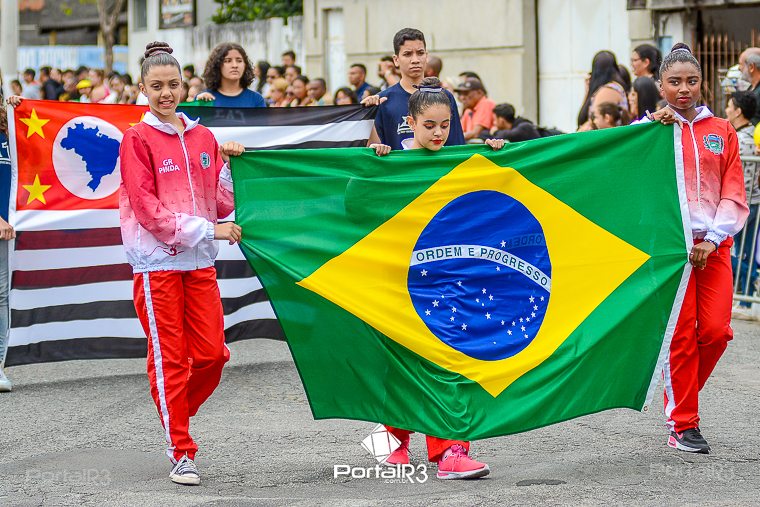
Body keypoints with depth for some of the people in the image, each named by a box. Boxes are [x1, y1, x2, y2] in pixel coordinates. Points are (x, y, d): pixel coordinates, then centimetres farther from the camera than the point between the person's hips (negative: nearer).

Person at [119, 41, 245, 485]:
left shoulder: (203, 137, 11)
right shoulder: (138, 139, -3)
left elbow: (222, 203, 12)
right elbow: (147, 208, -11)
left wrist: (230, 165, -3)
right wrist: (207, 229, -14)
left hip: (200, 262, 5)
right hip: (157, 262, -4)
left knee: (212, 354, 2)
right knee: (169, 359, -1)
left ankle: (176, 417, 27)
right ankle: (182, 453, 6)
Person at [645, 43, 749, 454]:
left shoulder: (722, 131, 11)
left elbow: (734, 195, 7)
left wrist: (713, 238, -6)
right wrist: (658, 126, -16)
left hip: (713, 244, 3)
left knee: (716, 330, -5)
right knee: (681, 334, -4)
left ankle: (681, 394, 20)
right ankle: (682, 426, 4)